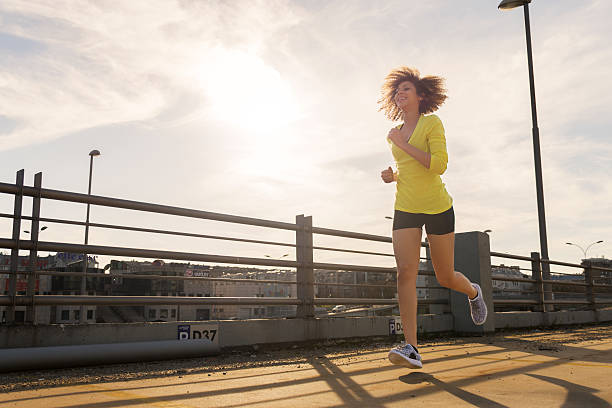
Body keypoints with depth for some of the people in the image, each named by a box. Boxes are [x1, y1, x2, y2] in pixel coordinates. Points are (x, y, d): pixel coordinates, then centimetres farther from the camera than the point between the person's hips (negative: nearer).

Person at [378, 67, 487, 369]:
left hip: (437, 207, -4)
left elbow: (439, 165, -19)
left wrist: (403, 144, -16)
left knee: (446, 278, 5)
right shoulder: (395, 135, 13)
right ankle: (411, 349, -17)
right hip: (405, 209, 4)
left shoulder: (432, 123, -5)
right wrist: (391, 176, 6)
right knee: (405, 271, -15)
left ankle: (473, 292, 42)